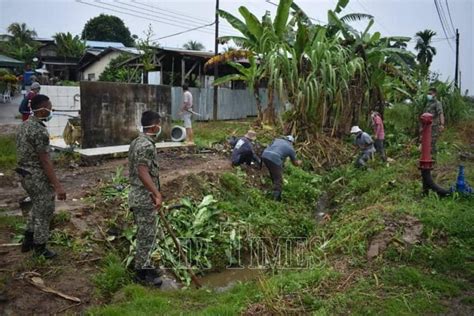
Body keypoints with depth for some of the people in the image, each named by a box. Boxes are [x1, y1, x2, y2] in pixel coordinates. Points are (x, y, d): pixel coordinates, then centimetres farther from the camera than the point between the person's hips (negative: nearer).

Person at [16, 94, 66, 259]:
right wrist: (57, 185, -23)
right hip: (38, 177, -10)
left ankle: (28, 240, 36)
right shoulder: (39, 130, -23)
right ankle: (40, 249, 19)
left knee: (37, 208, 26)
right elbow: (45, 161, -24)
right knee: (44, 212, 6)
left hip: (26, 175, 10)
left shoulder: (25, 125, 7)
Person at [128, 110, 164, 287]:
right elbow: (143, 173, -28)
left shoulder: (137, 142, 13)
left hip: (140, 196, 10)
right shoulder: (146, 145, -20)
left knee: (147, 234, 19)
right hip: (145, 198, -10)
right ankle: (141, 273, 12)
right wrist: (157, 193, -32)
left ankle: (145, 266, 31)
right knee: (147, 236, 1)